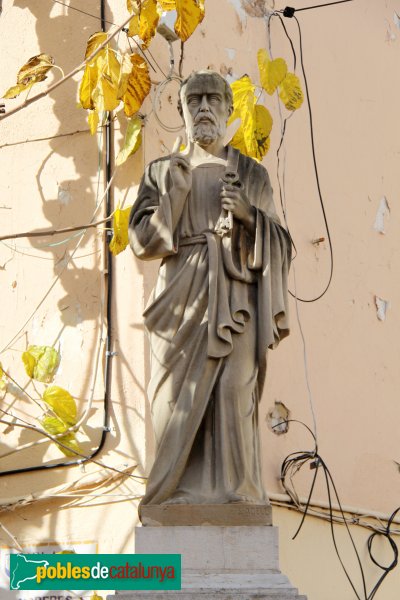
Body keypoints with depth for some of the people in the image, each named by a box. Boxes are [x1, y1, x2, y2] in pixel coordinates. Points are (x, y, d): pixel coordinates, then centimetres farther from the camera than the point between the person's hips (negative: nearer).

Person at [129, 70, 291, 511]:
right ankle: (181, 495, -5)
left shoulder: (253, 175, 16)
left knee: (234, 392, -12)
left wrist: (248, 213, -7)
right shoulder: (161, 172, 16)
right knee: (180, 396, -8)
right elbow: (142, 242, 6)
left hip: (234, 298, 0)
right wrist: (175, 194, -6)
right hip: (182, 299, 0)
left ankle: (234, 496, -10)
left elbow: (278, 245, 12)